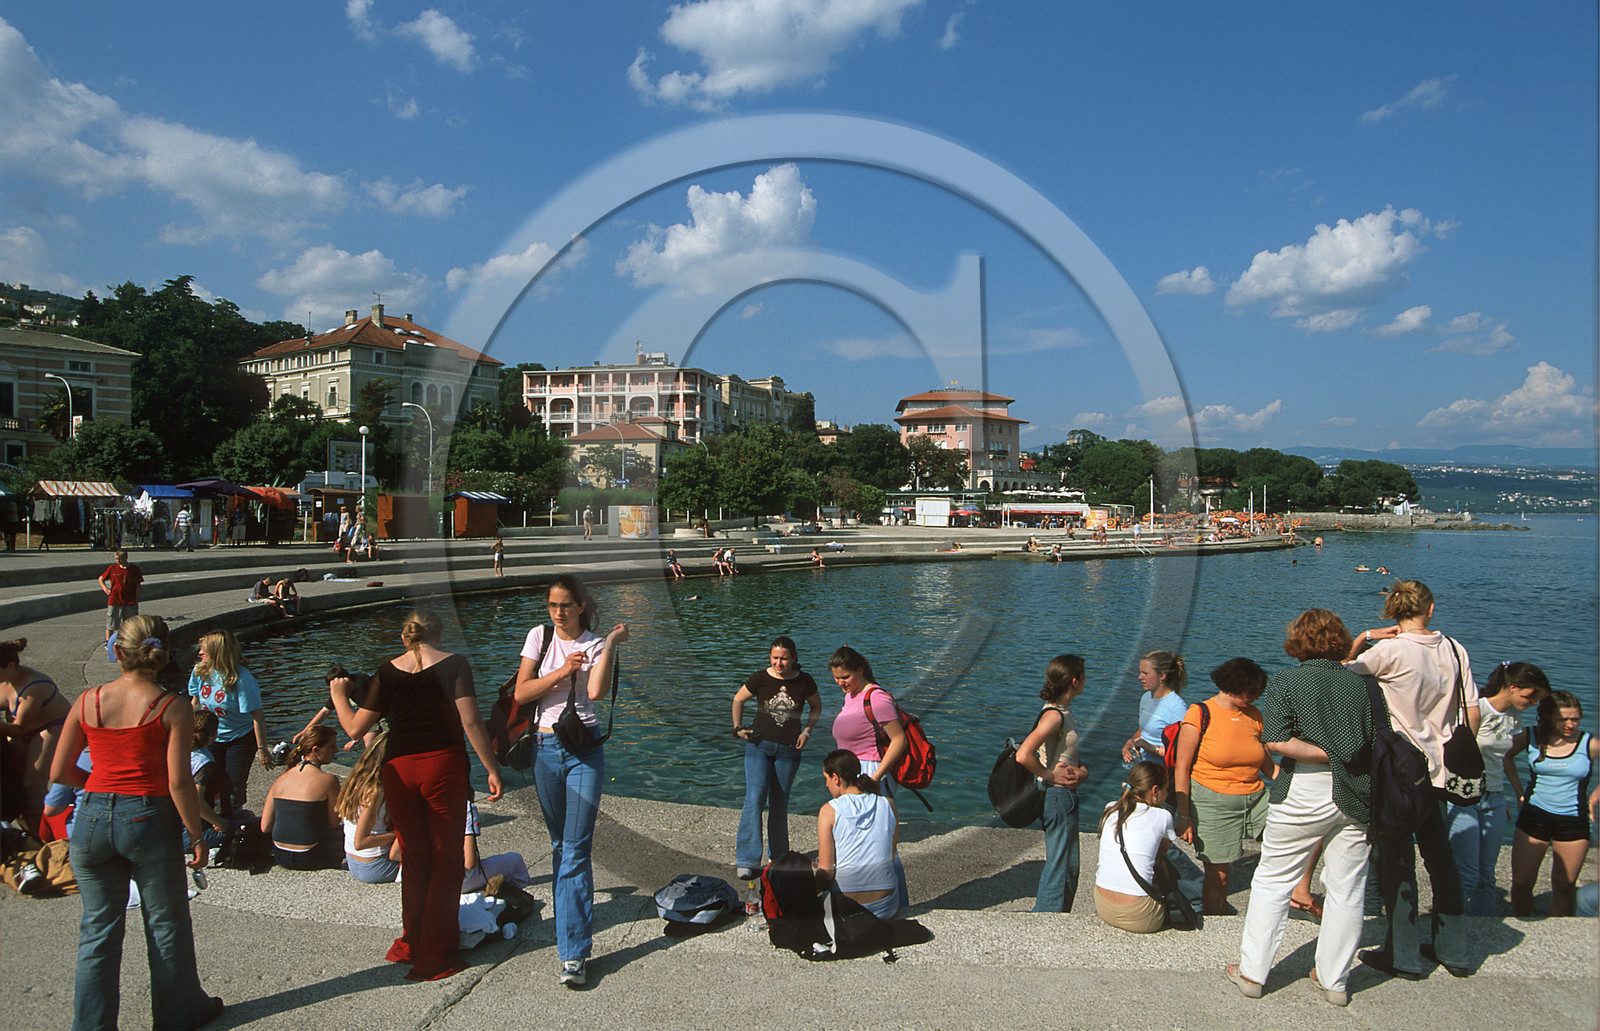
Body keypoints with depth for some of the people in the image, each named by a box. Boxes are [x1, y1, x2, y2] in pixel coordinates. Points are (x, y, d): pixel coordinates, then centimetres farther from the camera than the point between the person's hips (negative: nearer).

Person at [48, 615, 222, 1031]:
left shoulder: (87, 701, -1)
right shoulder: (173, 708, -12)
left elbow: (59, 773, 4)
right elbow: (179, 783, -14)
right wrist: (197, 836, -4)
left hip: (92, 819, 3)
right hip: (149, 818, -3)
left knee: (98, 928, 17)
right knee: (166, 924, 14)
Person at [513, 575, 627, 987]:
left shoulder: (596, 644, -2)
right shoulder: (540, 637, 4)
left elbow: (595, 691, -20)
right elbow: (520, 693, -2)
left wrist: (611, 643, -16)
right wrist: (562, 671, -12)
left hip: (584, 750, -3)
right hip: (545, 748, 3)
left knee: (576, 849, -8)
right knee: (559, 843, 14)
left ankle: (574, 952, -7)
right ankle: (572, 920, 32)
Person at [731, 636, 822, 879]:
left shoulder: (804, 681, -6)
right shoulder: (760, 679, -8)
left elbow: (816, 706, 14)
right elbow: (738, 700, 10)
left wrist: (807, 731, 4)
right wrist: (739, 728, 7)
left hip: (789, 750, 1)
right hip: (759, 744, -1)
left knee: (779, 804, 8)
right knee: (755, 799, -14)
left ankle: (779, 857, 24)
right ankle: (747, 861, -14)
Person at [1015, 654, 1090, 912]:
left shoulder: (1063, 711, 9)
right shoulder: (1054, 715, -22)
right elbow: (1023, 756, -32)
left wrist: (1082, 770, -3)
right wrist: (1050, 775, -19)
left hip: (1064, 795, 10)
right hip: (1058, 796, -10)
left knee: (1059, 861, 19)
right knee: (1063, 864, 1)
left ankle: (1043, 909, 31)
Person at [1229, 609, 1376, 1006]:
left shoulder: (1285, 681, -7)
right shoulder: (1361, 684, 3)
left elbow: (1277, 740, -17)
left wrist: (1326, 755, -10)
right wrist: (1346, 758, 12)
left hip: (1303, 795, -3)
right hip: (1354, 796, 3)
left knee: (1272, 882, 8)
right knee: (1346, 890, 13)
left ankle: (1252, 971, 13)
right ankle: (1334, 980, 22)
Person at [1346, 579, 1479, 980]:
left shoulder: (1390, 650, -17)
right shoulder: (1455, 650, 0)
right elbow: (1473, 710, 5)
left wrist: (1363, 639, -6)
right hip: (1438, 770, 6)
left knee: (1396, 861, 5)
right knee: (1440, 857, 18)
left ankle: (1403, 956, 14)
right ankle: (1453, 951, 29)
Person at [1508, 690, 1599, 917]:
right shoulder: (1531, 738, -3)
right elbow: (1505, 756, 16)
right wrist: (1519, 790, 10)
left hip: (1573, 821, 0)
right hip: (1534, 817, 1)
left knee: (1564, 887, 7)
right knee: (1521, 883, 2)